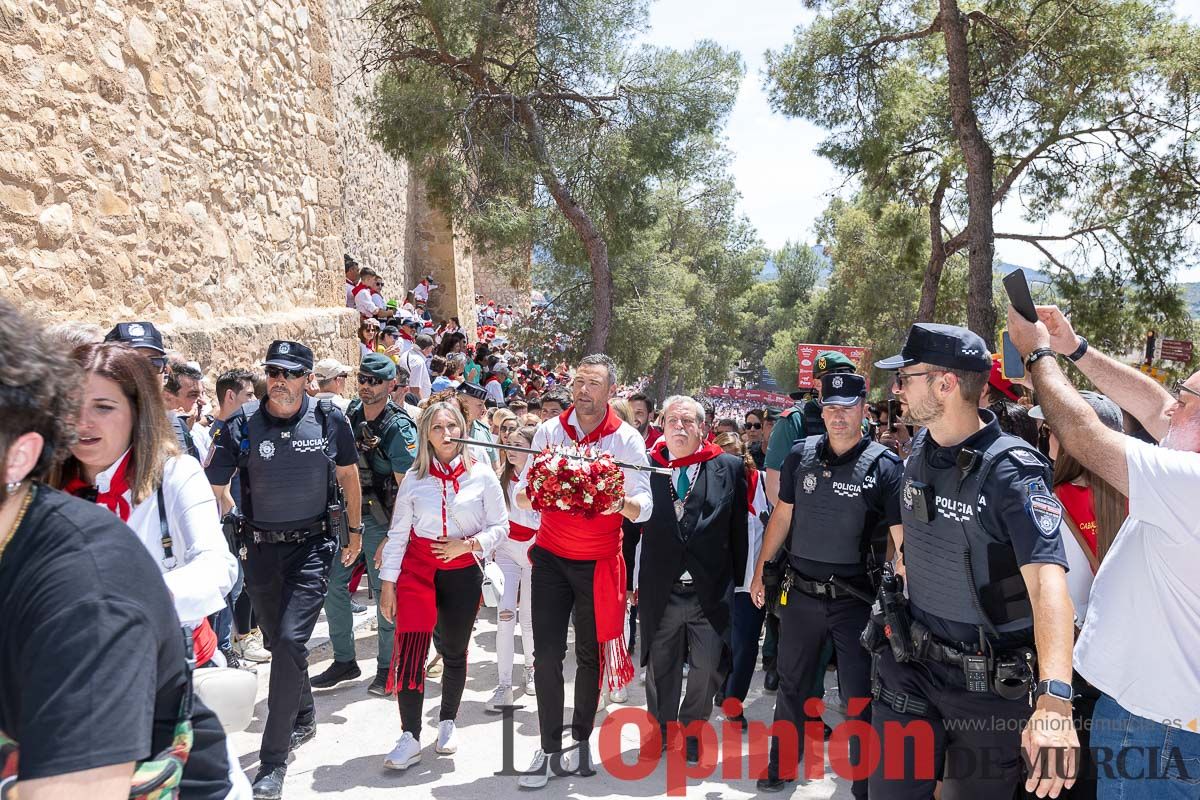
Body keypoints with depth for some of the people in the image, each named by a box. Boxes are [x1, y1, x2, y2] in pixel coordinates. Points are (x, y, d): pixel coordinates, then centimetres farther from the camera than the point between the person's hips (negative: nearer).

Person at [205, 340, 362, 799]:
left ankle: (273, 761, -2)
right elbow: (214, 489, -9)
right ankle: (304, 718, 43)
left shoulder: (329, 419, -6)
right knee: (277, 643, 18)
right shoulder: (242, 426, -8)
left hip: (312, 546, -2)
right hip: (260, 548, 3)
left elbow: (347, 474, 9)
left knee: (291, 641, -13)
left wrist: (355, 530, 14)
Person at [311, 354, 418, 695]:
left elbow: (406, 488, -16)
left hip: (379, 517, -6)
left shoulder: (399, 427, -14)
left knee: (385, 590, 2)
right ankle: (344, 660, 21)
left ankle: (387, 667, 16)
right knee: (333, 584, 6)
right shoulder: (350, 412, 5)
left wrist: (391, 537, -20)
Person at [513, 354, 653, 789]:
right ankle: (549, 748, 14)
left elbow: (643, 507, -13)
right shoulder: (549, 431, 1)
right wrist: (532, 493, -22)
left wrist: (622, 504, -35)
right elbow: (522, 496, 1)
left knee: (590, 654, 10)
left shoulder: (627, 439, -6)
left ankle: (581, 740, 29)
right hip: (551, 557, 1)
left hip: (599, 561, -1)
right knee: (546, 654, -1)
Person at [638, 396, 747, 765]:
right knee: (660, 669, 15)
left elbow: (738, 530, 3)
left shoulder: (729, 468, 0)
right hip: (660, 592, 1)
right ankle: (662, 731, 37)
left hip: (711, 592, -1)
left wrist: (737, 581, 3)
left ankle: (691, 730, 31)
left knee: (708, 668, 5)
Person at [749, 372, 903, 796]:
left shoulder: (884, 466, -10)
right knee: (792, 686, 18)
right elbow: (781, 516, 10)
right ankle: (780, 769, 36)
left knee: (860, 696, 7)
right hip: (799, 593, 4)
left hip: (856, 599, -3)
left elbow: (902, 537, -12)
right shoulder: (801, 455, 0)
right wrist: (760, 571, 11)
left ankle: (866, 784, 26)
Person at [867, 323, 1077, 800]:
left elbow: (1047, 580, -33)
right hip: (911, 663, 5)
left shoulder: (1012, 472, -21)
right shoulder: (920, 452, 0)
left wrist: (1054, 699, -45)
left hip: (989, 682, -5)